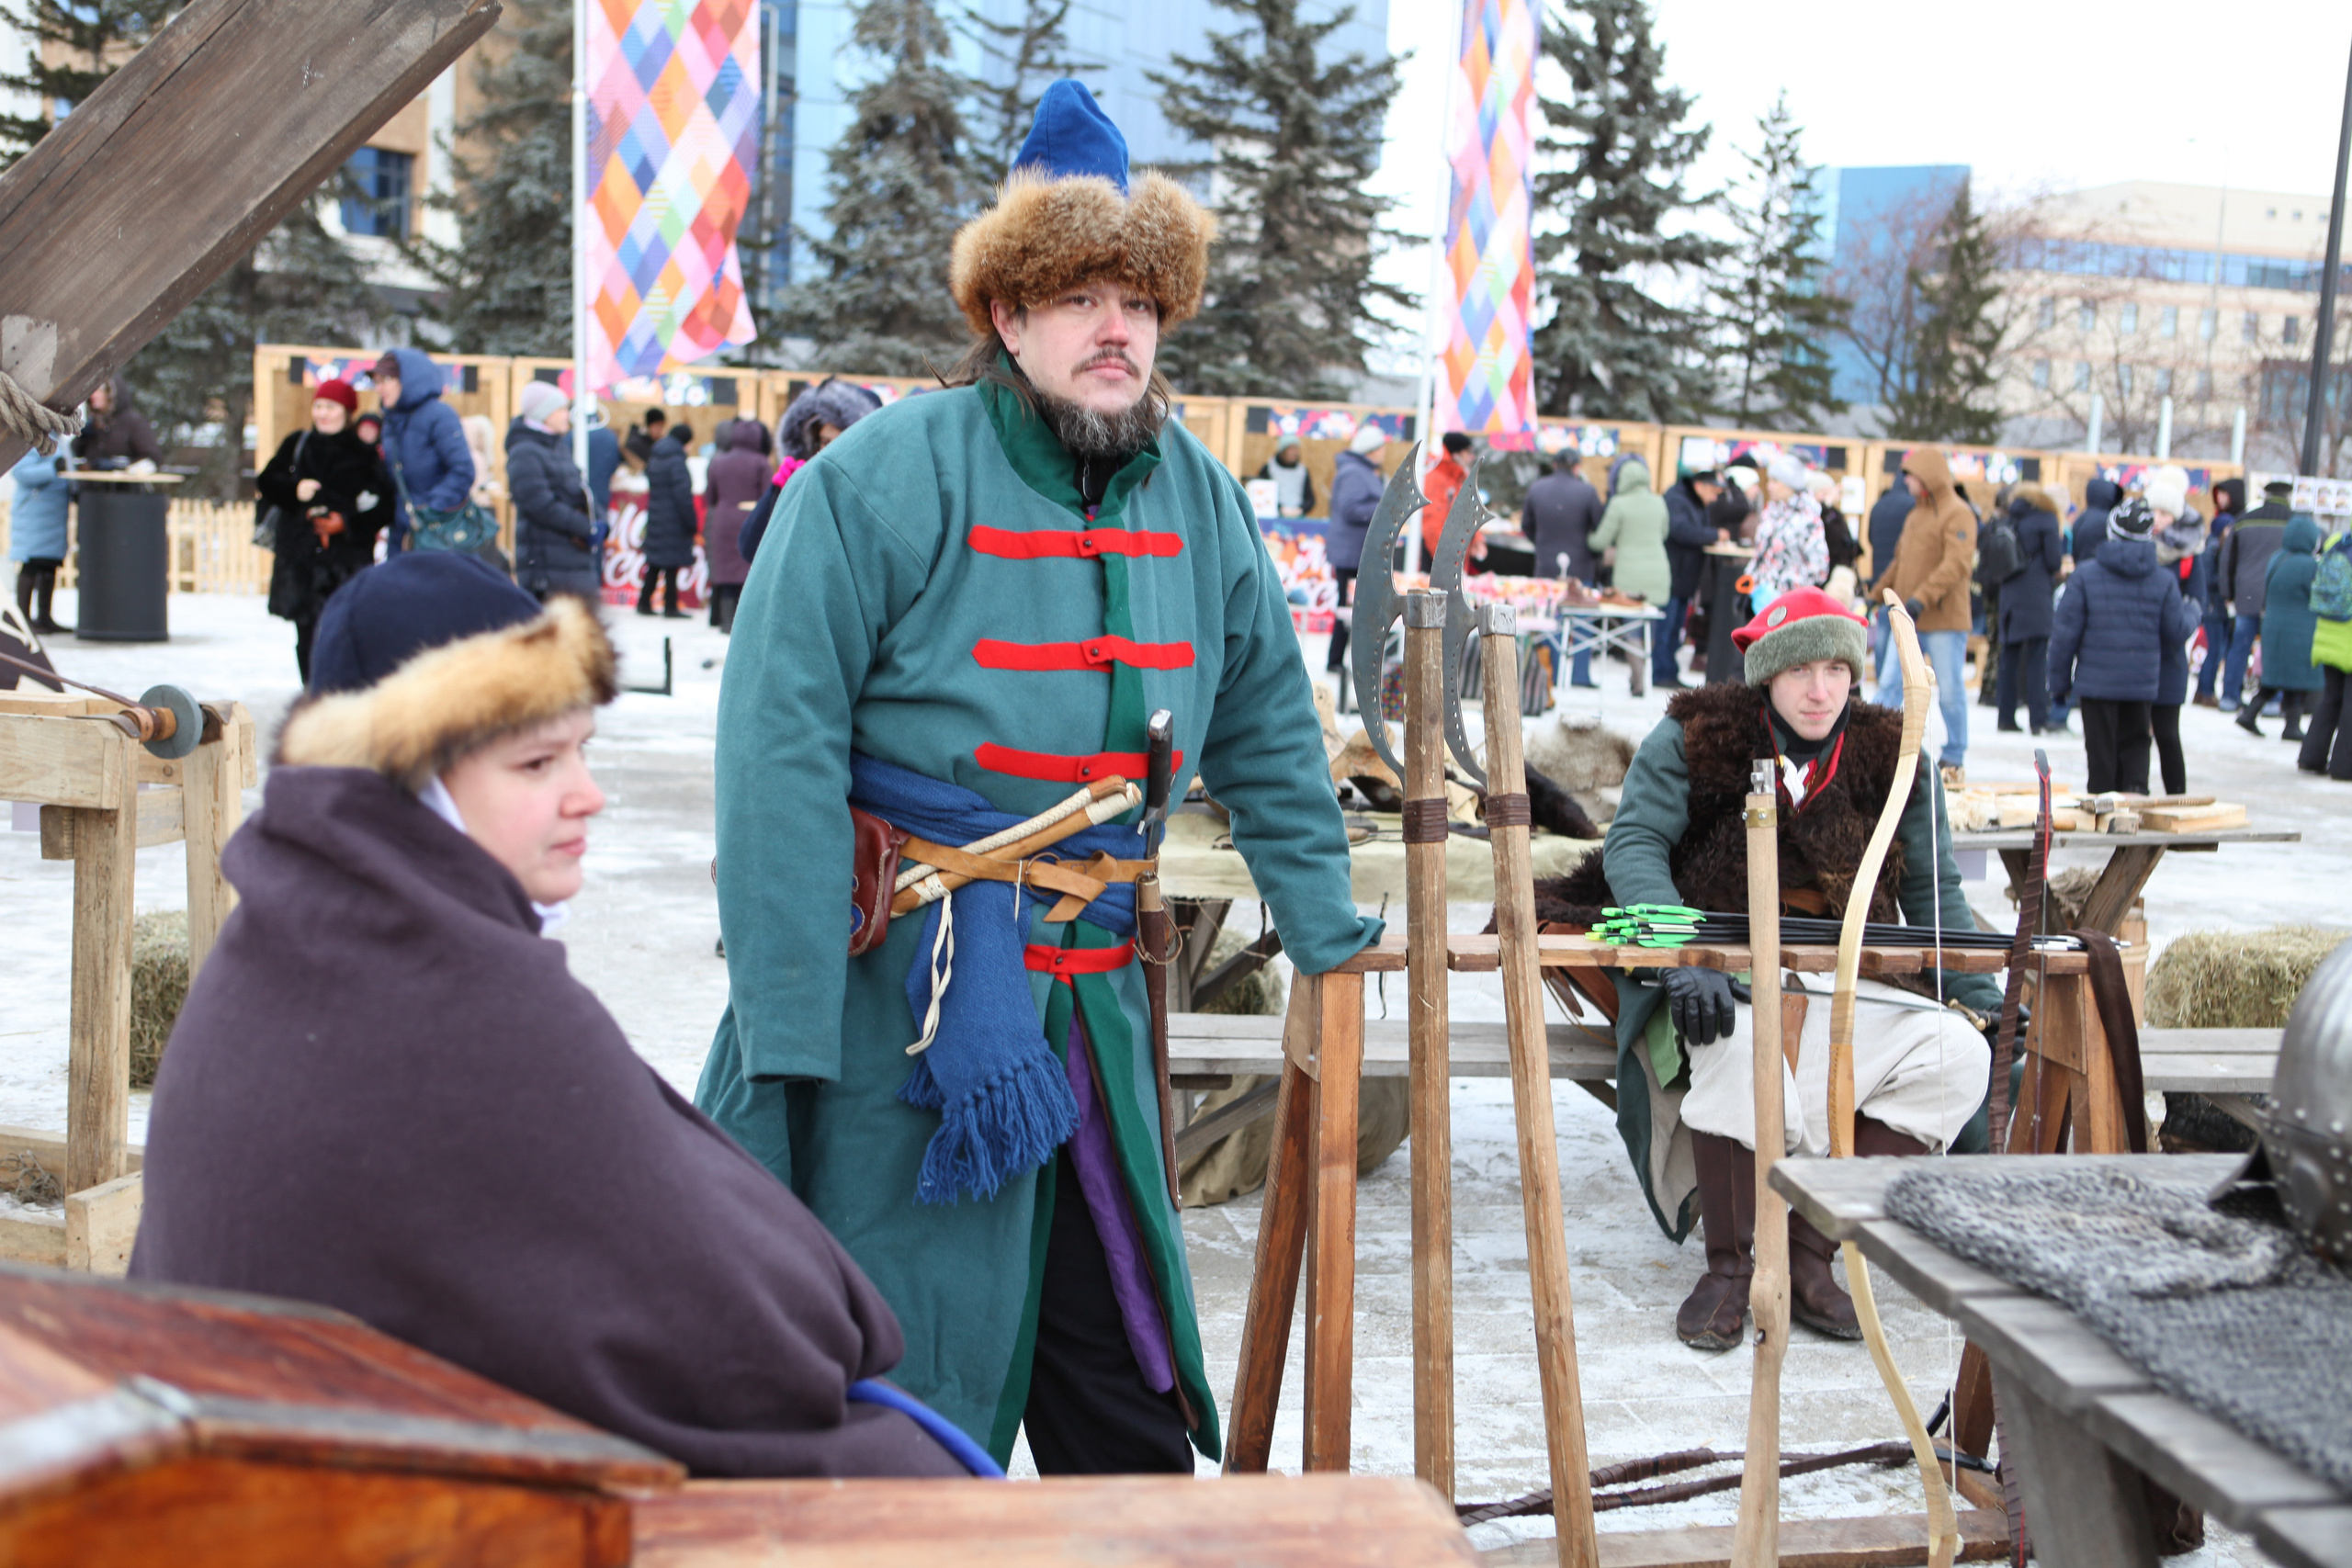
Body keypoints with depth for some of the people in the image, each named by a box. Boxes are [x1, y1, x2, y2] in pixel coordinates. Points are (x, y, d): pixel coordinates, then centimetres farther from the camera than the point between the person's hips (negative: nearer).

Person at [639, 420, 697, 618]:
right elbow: (683, 496, -19)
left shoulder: (654, 460, 11)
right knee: (672, 564, -1)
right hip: (673, 523, -8)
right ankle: (670, 607, 2)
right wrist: (692, 524, -13)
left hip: (655, 519, 8)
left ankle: (644, 603, 19)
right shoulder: (677, 462, -15)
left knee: (654, 565, 15)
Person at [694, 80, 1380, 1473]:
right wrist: (784, 1028, -18)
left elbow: (1267, 731, 19)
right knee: (891, 1378, 3)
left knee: (1127, 1389, 14)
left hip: (1092, 993, 5)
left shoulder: (1199, 500, 7)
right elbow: (782, 749, -14)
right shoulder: (881, 482, -11)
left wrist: (1331, 934, 19)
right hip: (900, 986, -5)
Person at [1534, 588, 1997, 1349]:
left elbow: (1934, 894, 8)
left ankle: (1807, 1251, -16)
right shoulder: (1695, 738, -2)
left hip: (1853, 983, 4)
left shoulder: (1891, 759, 7)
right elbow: (1634, 844, -13)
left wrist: (1985, 1001, -6)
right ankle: (1727, 1266, -20)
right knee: (1744, 1039, -39)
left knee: (1959, 1052, -22)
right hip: (1723, 974, -4)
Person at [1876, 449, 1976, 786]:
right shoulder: (1915, 514, 17)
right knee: (1890, 685, 1)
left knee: (1950, 692, 0)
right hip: (1908, 621, 8)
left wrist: (1923, 598, -29)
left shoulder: (1958, 514, -10)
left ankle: (1954, 761, 10)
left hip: (1945, 621, -8)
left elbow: (1957, 563, -21)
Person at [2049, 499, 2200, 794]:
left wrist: (2059, 680, 1)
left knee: (2100, 748, 6)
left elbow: (2065, 632, -9)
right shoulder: (2163, 581, -3)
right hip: (2143, 682, 2)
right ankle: (2136, 789, -6)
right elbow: (2178, 630, 1)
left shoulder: (2085, 576, -9)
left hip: (2096, 681, -2)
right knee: (2135, 742, 16)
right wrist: (2192, 613, 24)